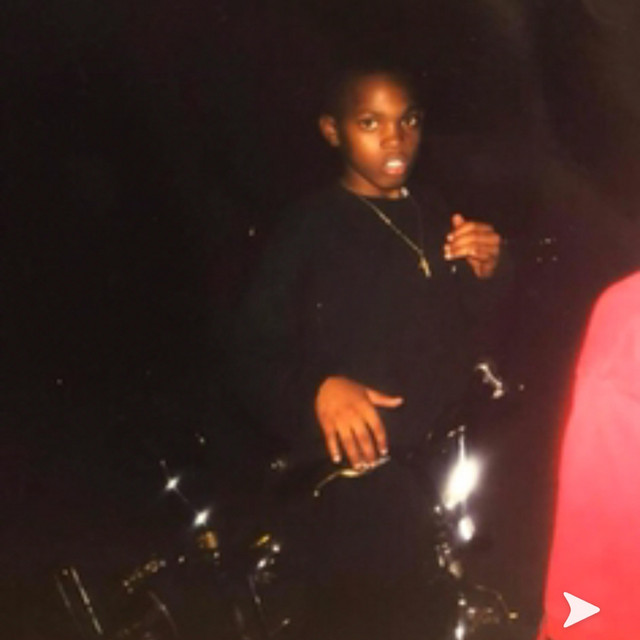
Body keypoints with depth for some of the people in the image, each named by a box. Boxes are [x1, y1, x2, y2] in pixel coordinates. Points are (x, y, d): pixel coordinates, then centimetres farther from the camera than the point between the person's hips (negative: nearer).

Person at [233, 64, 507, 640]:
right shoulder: (308, 232, 2)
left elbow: (487, 345, 19)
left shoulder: (440, 218, 16)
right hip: (364, 487, -4)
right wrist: (318, 388, -24)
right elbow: (257, 360, -5)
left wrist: (487, 278, 0)